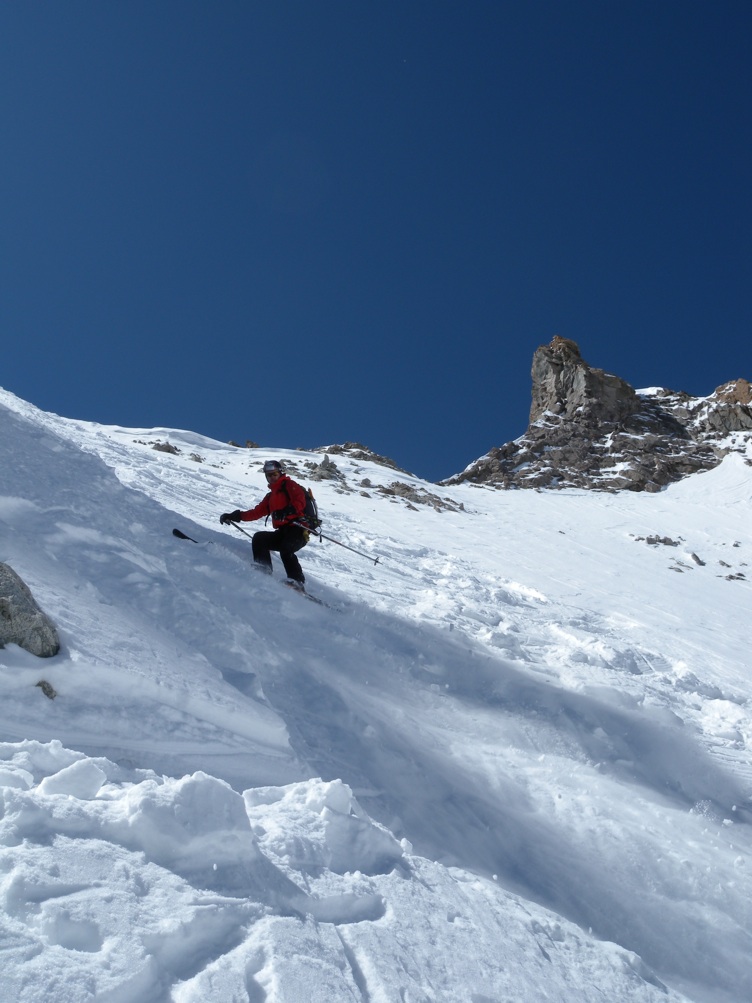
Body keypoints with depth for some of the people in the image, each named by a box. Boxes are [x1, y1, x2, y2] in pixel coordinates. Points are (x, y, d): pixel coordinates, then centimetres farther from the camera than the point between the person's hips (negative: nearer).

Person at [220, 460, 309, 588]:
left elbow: (300, 501, -12)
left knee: (285, 550, -31)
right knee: (259, 538, -10)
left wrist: (287, 511, -31)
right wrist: (235, 516, 19)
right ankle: (263, 571, -19)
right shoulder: (270, 496, 29)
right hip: (282, 533, 8)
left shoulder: (289, 485, 6)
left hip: (298, 530, -8)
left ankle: (297, 581, -34)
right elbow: (257, 512, 26)